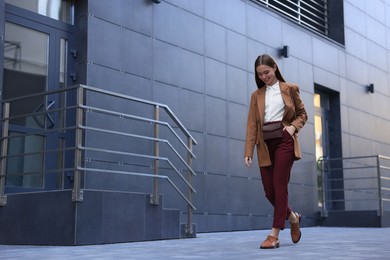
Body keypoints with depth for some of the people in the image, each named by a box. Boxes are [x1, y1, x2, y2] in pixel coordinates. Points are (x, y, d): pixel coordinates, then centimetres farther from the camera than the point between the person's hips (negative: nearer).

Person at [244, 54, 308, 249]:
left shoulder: (290, 89, 7)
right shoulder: (256, 95, 12)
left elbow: (302, 114, 13)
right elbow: (252, 124, 6)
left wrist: (293, 127, -9)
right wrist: (248, 151, -2)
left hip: (284, 142, -3)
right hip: (265, 145, 3)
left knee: (279, 186, -8)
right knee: (269, 190, 2)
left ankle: (274, 235, -6)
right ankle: (293, 218, 28)